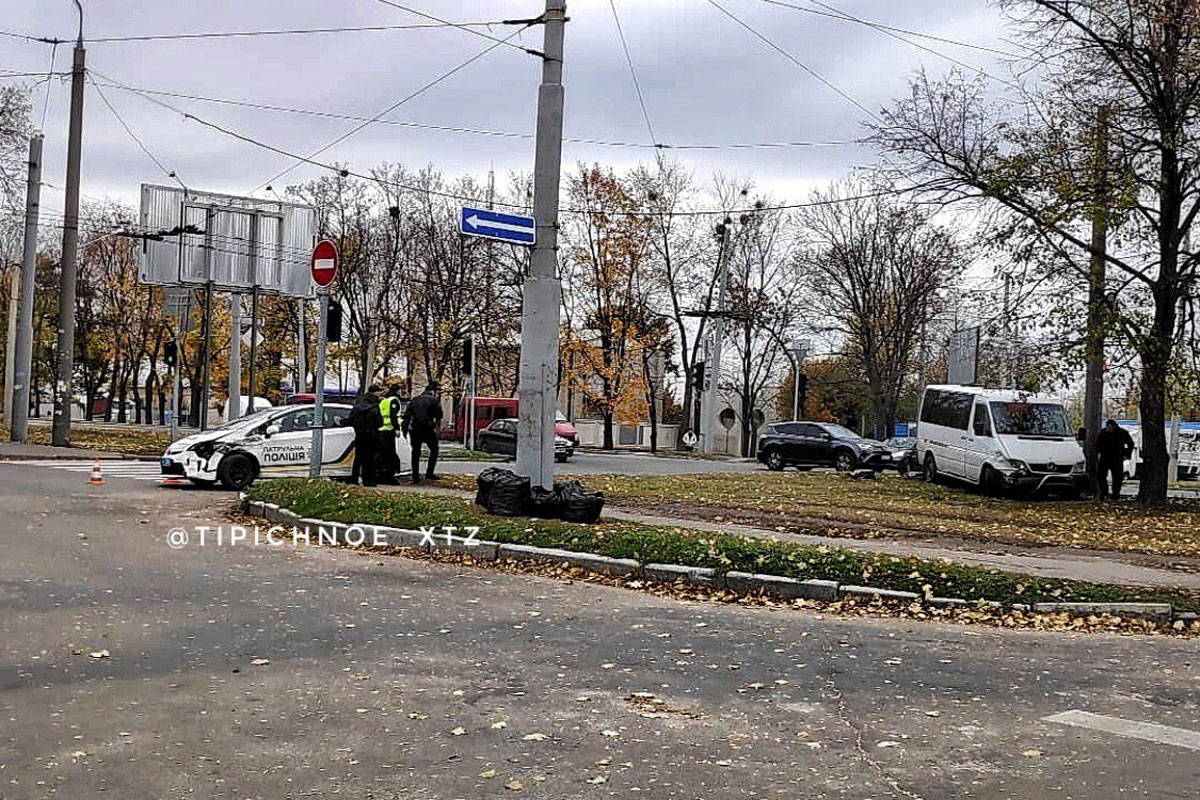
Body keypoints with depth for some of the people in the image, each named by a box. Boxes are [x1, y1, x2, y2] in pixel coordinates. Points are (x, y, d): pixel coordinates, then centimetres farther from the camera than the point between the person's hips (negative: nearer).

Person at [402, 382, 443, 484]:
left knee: (416, 452, 10)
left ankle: (415, 476, 8)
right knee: (434, 450, 10)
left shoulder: (414, 400, 13)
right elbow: (438, 415, -4)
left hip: (414, 429, 4)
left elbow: (407, 415, 9)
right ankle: (429, 473, 0)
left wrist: (404, 428, 9)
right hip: (428, 428, -4)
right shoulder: (433, 400, -1)